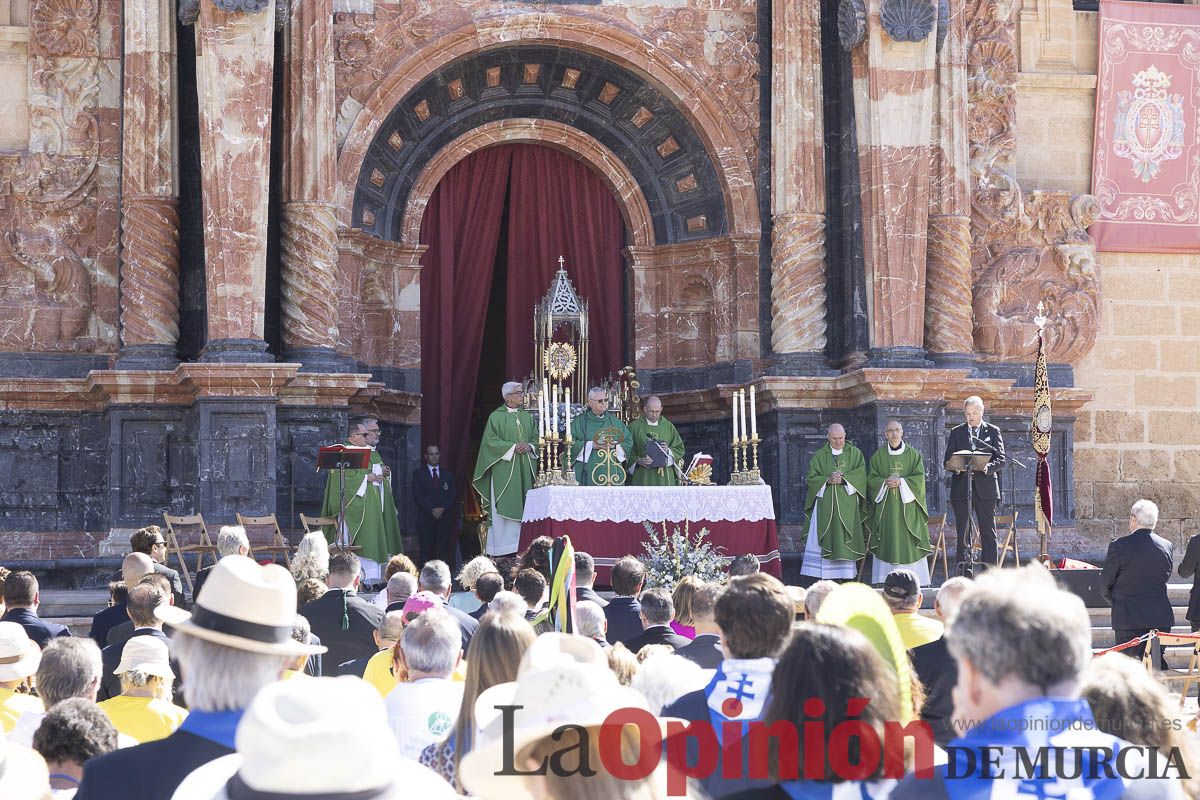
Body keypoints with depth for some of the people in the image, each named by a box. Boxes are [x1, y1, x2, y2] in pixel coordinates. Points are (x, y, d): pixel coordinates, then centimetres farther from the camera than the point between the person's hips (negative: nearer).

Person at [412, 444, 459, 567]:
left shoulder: (448, 474, 17)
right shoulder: (418, 473, 9)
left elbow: (452, 495, 9)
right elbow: (417, 496, -1)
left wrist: (443, 509, -9)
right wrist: (432, 510, -11)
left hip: (444, 518, 2)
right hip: (426, 518, -2)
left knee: (443, 552, -5)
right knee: (426, 552, -6)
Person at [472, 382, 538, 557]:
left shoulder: (527, 417, 15)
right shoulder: (496, 417, -2)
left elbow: (536, 438, 16)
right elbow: (490, 440, -8)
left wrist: (529, 446, -6)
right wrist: (513, 447, -15)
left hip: (524, 469, 5)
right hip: (503, 469, -5)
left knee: (523, 508, 1)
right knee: (503, 508, -8)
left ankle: (521, 546, 2)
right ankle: (503, 546, -8)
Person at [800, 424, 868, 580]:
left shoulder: (855, 453, 8)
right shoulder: (819, 456, 9)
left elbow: (861, 473, -3)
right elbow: (811, 478, 3)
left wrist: (843, 479, -15)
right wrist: (827, 480, -13)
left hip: (847, 504, 0)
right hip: (825, 505, 0)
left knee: (845, 542, -2)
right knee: (825, 542, -5)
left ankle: (846, 578, 2)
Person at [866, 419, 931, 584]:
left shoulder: (913, 455, 6)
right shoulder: (878, 455, 8)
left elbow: (919, 478, 0)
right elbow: (871, 478, 5)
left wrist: (901, 482, -14)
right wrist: (885, 482, -13)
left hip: (907, 505, 0)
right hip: (885, 507, 0)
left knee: (908, 544, -4)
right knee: (888, 543, -4)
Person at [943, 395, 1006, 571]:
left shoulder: (993, 431, 8)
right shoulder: (956, 432, 12)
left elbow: (1001, 459, 1)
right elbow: (947, 461, 9)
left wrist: (988, 467, -20)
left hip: (985, 488, -1)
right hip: (961, 488, 1)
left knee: (989, 533, 0)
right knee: (962, 533, 0)